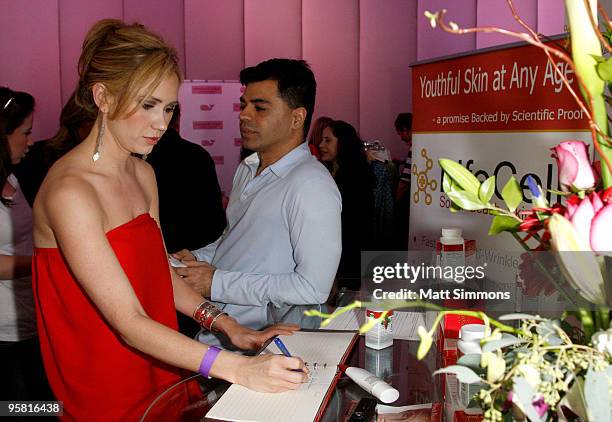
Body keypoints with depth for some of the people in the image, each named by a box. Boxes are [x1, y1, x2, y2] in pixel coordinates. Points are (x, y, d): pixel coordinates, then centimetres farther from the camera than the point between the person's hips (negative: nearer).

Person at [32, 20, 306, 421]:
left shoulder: (143, 174, 5)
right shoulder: (70, 193, -23)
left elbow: (162, 273, 7)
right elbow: (130, 323, -26)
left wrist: (231, 328, -5)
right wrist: (239, 369, -32)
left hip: (161, 372, 7)